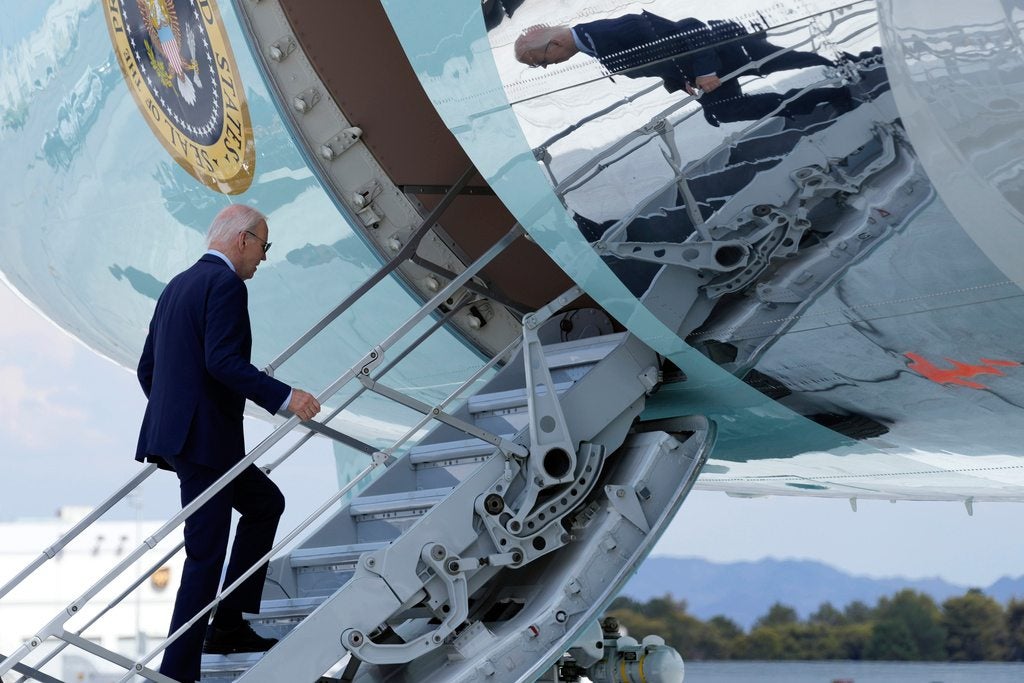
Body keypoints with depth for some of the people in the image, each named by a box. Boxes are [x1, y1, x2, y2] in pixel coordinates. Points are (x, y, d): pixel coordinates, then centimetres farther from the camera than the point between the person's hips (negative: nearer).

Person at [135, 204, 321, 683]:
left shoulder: (178, 285, 18)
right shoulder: (226, 285, -11)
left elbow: (147, 367, 20)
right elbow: (222, 361, -23)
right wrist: (284, 397, -25)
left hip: (172, 432, 10)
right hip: (205, 438, -10)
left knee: (266, 503, 24)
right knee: (206, 555, -5)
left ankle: (228, 625, 23)